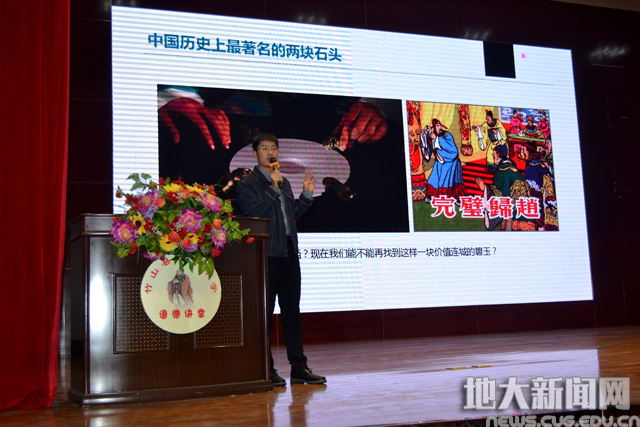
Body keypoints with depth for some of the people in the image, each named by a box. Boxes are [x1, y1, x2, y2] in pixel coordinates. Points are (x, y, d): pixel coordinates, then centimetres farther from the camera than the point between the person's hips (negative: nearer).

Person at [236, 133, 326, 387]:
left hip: (289, 254, 7)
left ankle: (299, 368, 13)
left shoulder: (283, 182, 21)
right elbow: (252, 214, -15)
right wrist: (272, 190, -16)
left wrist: (306, 195, 12)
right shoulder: (247, 183, -1)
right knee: (265, 314, -1)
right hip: (266, 255, -7)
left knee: (292, 312, 8)